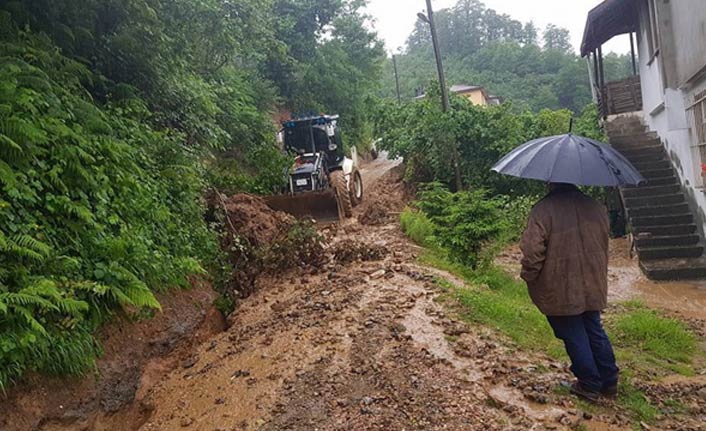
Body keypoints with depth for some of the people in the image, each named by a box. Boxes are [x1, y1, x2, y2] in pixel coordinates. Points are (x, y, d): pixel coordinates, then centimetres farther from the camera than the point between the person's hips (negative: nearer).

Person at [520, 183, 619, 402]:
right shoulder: (596, 207, 3)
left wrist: (529, 276, -7)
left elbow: (532, 249, -23)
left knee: (574, 337, 9)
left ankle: (589, 385, 20)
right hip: (592, 286, 6)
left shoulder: (543, 210, -18)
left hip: (559, 290, -6)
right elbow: (605, 242, 15)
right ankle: (609, 381, 29)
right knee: (595, 331, 20)